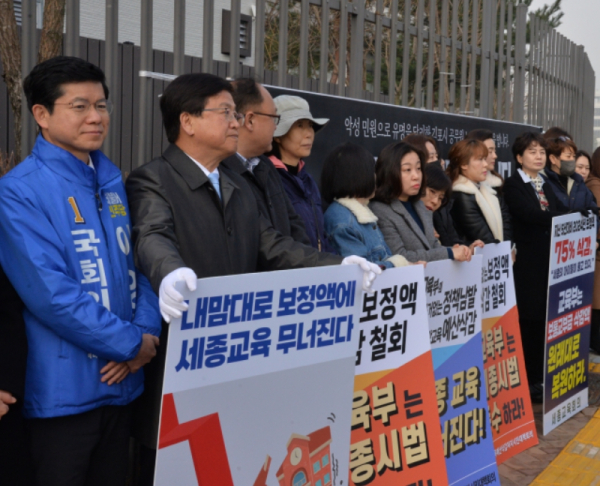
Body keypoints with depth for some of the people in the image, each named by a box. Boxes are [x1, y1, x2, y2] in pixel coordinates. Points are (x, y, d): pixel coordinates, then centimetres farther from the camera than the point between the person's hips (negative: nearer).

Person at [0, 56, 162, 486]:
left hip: (122, 379, 6)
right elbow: (50, 292, -20)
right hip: (64, 388, -6)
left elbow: (142, 264, 9)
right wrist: (131, 342, -14)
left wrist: (147, 333, -7)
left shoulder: (115, 182, 8)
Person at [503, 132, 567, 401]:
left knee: (544, 320, 6)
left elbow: (561, 214, 8)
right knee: (526, 321, -4)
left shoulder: (548, 185, 20)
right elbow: (530, 214, -17)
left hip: (551, 259, 6)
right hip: (527, 261, -6)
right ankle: (524, 380, 5)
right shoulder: (512, 185, -2)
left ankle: (540, 376, 16)